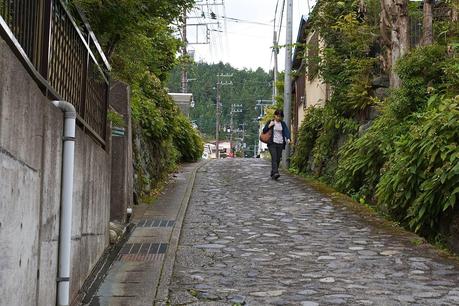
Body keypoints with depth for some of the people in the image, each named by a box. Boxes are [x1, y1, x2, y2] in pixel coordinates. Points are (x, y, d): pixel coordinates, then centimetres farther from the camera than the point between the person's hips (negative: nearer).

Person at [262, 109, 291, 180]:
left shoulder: (283, 124, 11)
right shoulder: (270, 122, 5)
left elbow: (286, 131, -3)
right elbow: (264, 131, 5)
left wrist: (288, 138, -22)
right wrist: (269, 126, -11)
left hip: (280, 144, 3)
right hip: (272, 143, -3)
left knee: (278, 159, 2)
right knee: (274, 158, -18)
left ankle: (272, 174, 15)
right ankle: (275, 173, -30)